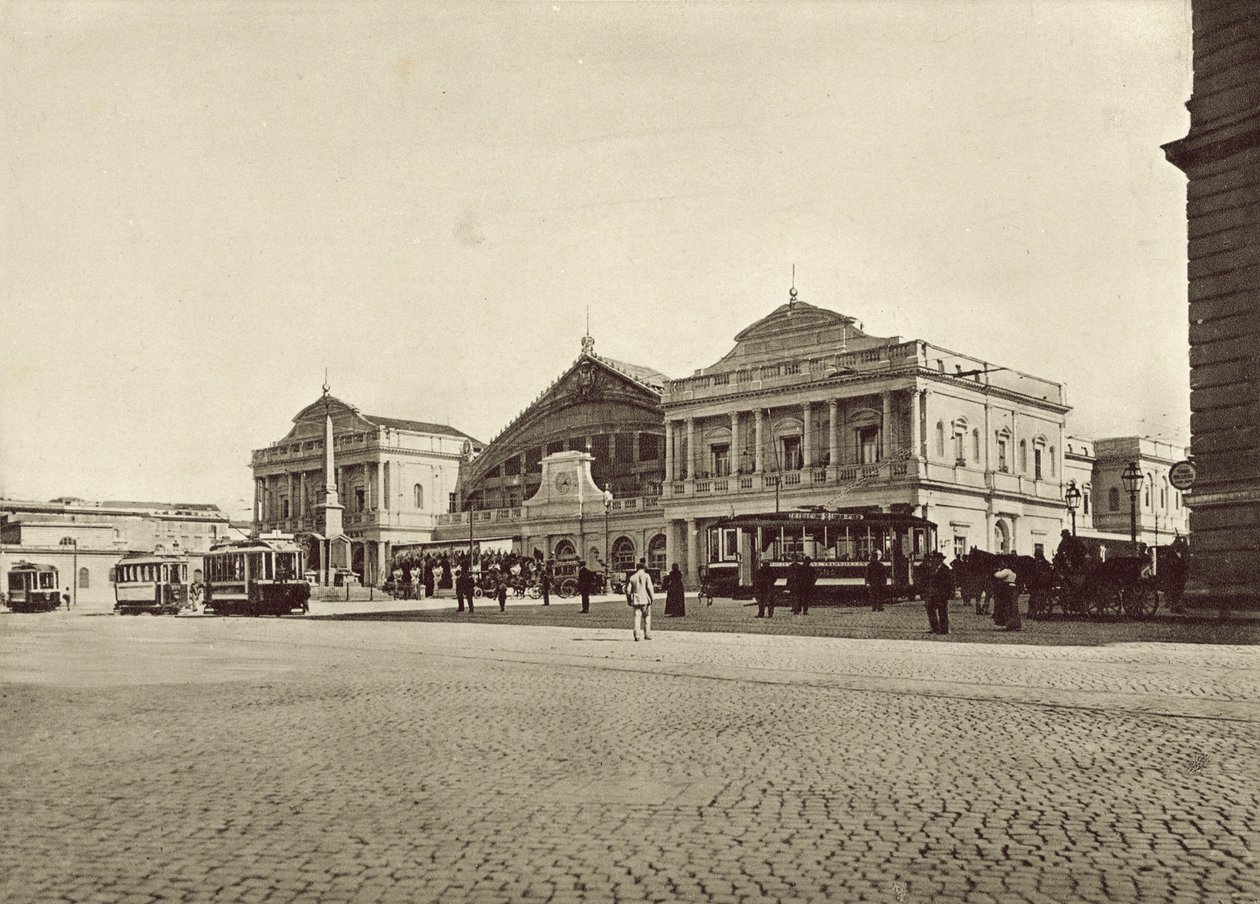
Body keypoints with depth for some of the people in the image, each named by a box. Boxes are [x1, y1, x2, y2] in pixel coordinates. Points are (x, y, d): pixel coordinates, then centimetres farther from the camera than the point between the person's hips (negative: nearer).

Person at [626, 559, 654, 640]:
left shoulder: (632, 577, 8)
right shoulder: (646, 576, -2)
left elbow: (628, 590, 6)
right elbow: (649, 587, -10)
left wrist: (629, 600, 14)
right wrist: (651, 598, -1)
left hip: (635, 600, 3)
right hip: (645, 600, -3)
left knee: (637, 617, 2)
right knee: (647, 617, 8)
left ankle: (636, 635, -7)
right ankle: (647, 635, 8)